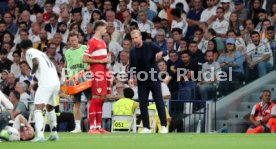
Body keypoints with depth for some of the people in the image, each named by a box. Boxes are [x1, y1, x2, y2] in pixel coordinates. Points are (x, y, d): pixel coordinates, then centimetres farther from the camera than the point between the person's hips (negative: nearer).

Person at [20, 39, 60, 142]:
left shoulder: (30, 52, 3)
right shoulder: (41, 53, 27)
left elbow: (36, 62, -16)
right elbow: (52, 66, 25)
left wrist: (32, 72, 1)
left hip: (46, 83, -8)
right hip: (56, 82, 8)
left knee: (38, 109, -13)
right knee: (50, 108, 27)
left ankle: (40, 135, -29)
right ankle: (54, 133, 30)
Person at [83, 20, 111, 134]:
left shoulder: (102, 42, 19)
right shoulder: (92, 42, -9)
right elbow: (85, 59, -14)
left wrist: (106, 60, 12)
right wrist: (100, 61, -14)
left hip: (103, 73, 9)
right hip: (96, 73, -9)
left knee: (102, 99, 9)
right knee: (96, 98, -10)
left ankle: (99, 126, 13)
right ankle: (92, 127, -9)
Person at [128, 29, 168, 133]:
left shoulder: (150, 46, -2)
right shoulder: (133, 52, 7)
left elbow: (161, 51, -7)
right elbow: (132, 66, 8)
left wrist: (159, 54, -31)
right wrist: (131, 77, -9)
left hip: (154, 79, -3)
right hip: (142, 81, 3)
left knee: (159, 103, -4)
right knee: (143, 104, 0)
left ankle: (164, 126, 1)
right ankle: (146, 127, 5)